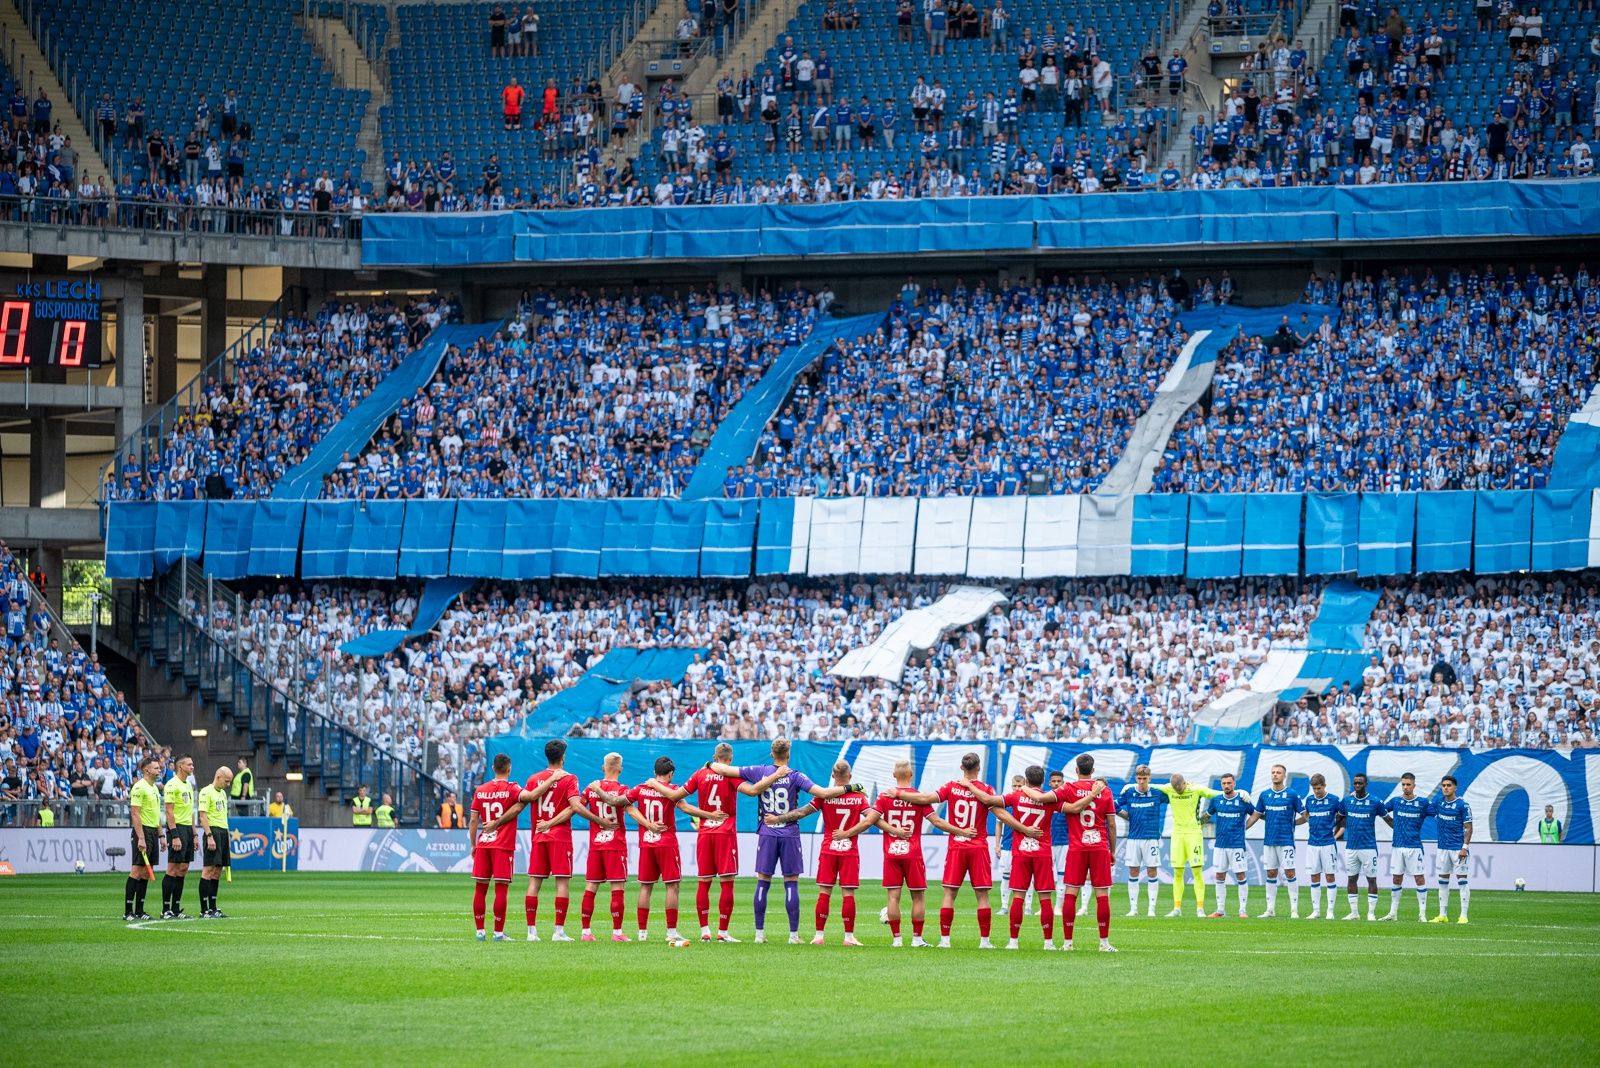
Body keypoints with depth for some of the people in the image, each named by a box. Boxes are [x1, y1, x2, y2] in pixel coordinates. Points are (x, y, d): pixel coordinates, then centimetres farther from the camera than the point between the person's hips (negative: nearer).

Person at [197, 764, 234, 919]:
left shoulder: (222, 793, 19)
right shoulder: (206, 792, -8)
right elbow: (203, 816, -14)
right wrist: (209, 836, -21)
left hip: (223, 831, 9)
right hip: (213, 831, -9)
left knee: (217, 871, 8)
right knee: (208, 869, -9)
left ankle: (213, 908, 11)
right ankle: (204, 910, -9)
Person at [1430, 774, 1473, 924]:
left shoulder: (1462, 805, -8)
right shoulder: (1438, 802, 6)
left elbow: (1468, 828, -8)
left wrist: (1465, 847, -15)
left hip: (1458, 848, -6)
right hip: (1443, 848, 6)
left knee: (1462, 880, -4)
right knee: (1443, 881, 8)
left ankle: (1463, 916, -2)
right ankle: (1443, 915, 15)